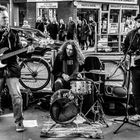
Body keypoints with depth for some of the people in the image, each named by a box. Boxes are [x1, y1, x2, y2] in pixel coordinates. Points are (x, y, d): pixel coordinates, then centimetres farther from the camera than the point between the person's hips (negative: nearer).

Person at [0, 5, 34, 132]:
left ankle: (19, 122, 1)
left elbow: (19, 50, 8)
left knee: (16, 96, -9)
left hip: (11, 67, 0)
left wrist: (27, 50, -11)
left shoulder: (13, 33, 5)